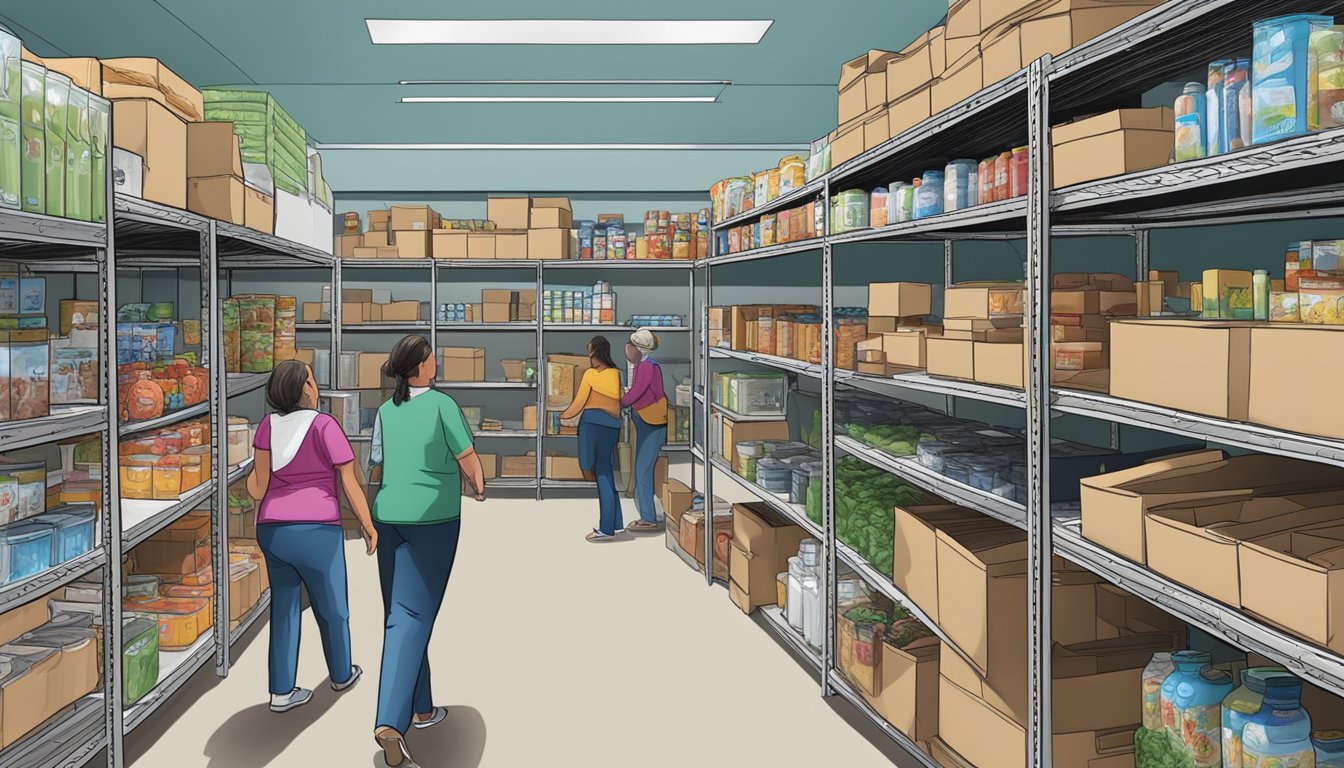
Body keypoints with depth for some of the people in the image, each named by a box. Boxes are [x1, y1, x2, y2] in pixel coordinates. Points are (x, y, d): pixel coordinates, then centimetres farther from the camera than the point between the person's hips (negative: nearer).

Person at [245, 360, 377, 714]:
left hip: (272, 531, 4)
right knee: (332, 608, 15)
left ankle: (282, 691, 15)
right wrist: (368, 525, 2)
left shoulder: (268, 425, 1)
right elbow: (350, 482, -9)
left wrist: (250, 476, 20)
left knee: (284, 608, 14)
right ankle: (341, 675, 34)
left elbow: (257, 489, -2)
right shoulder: (324, 425, -11)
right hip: (317, 531, -4)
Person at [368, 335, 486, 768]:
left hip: (388, 517, 5)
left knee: (397, 613, 15)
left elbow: (375, 468, 12)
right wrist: (479, 488, 14)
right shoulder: (442, 404, -7)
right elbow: (467, 457, -5)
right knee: (412, 616, -6)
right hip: (433, 518, -5)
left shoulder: (386, 411, 8)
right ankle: (390, 721, -18)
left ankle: (421, 709, 26)